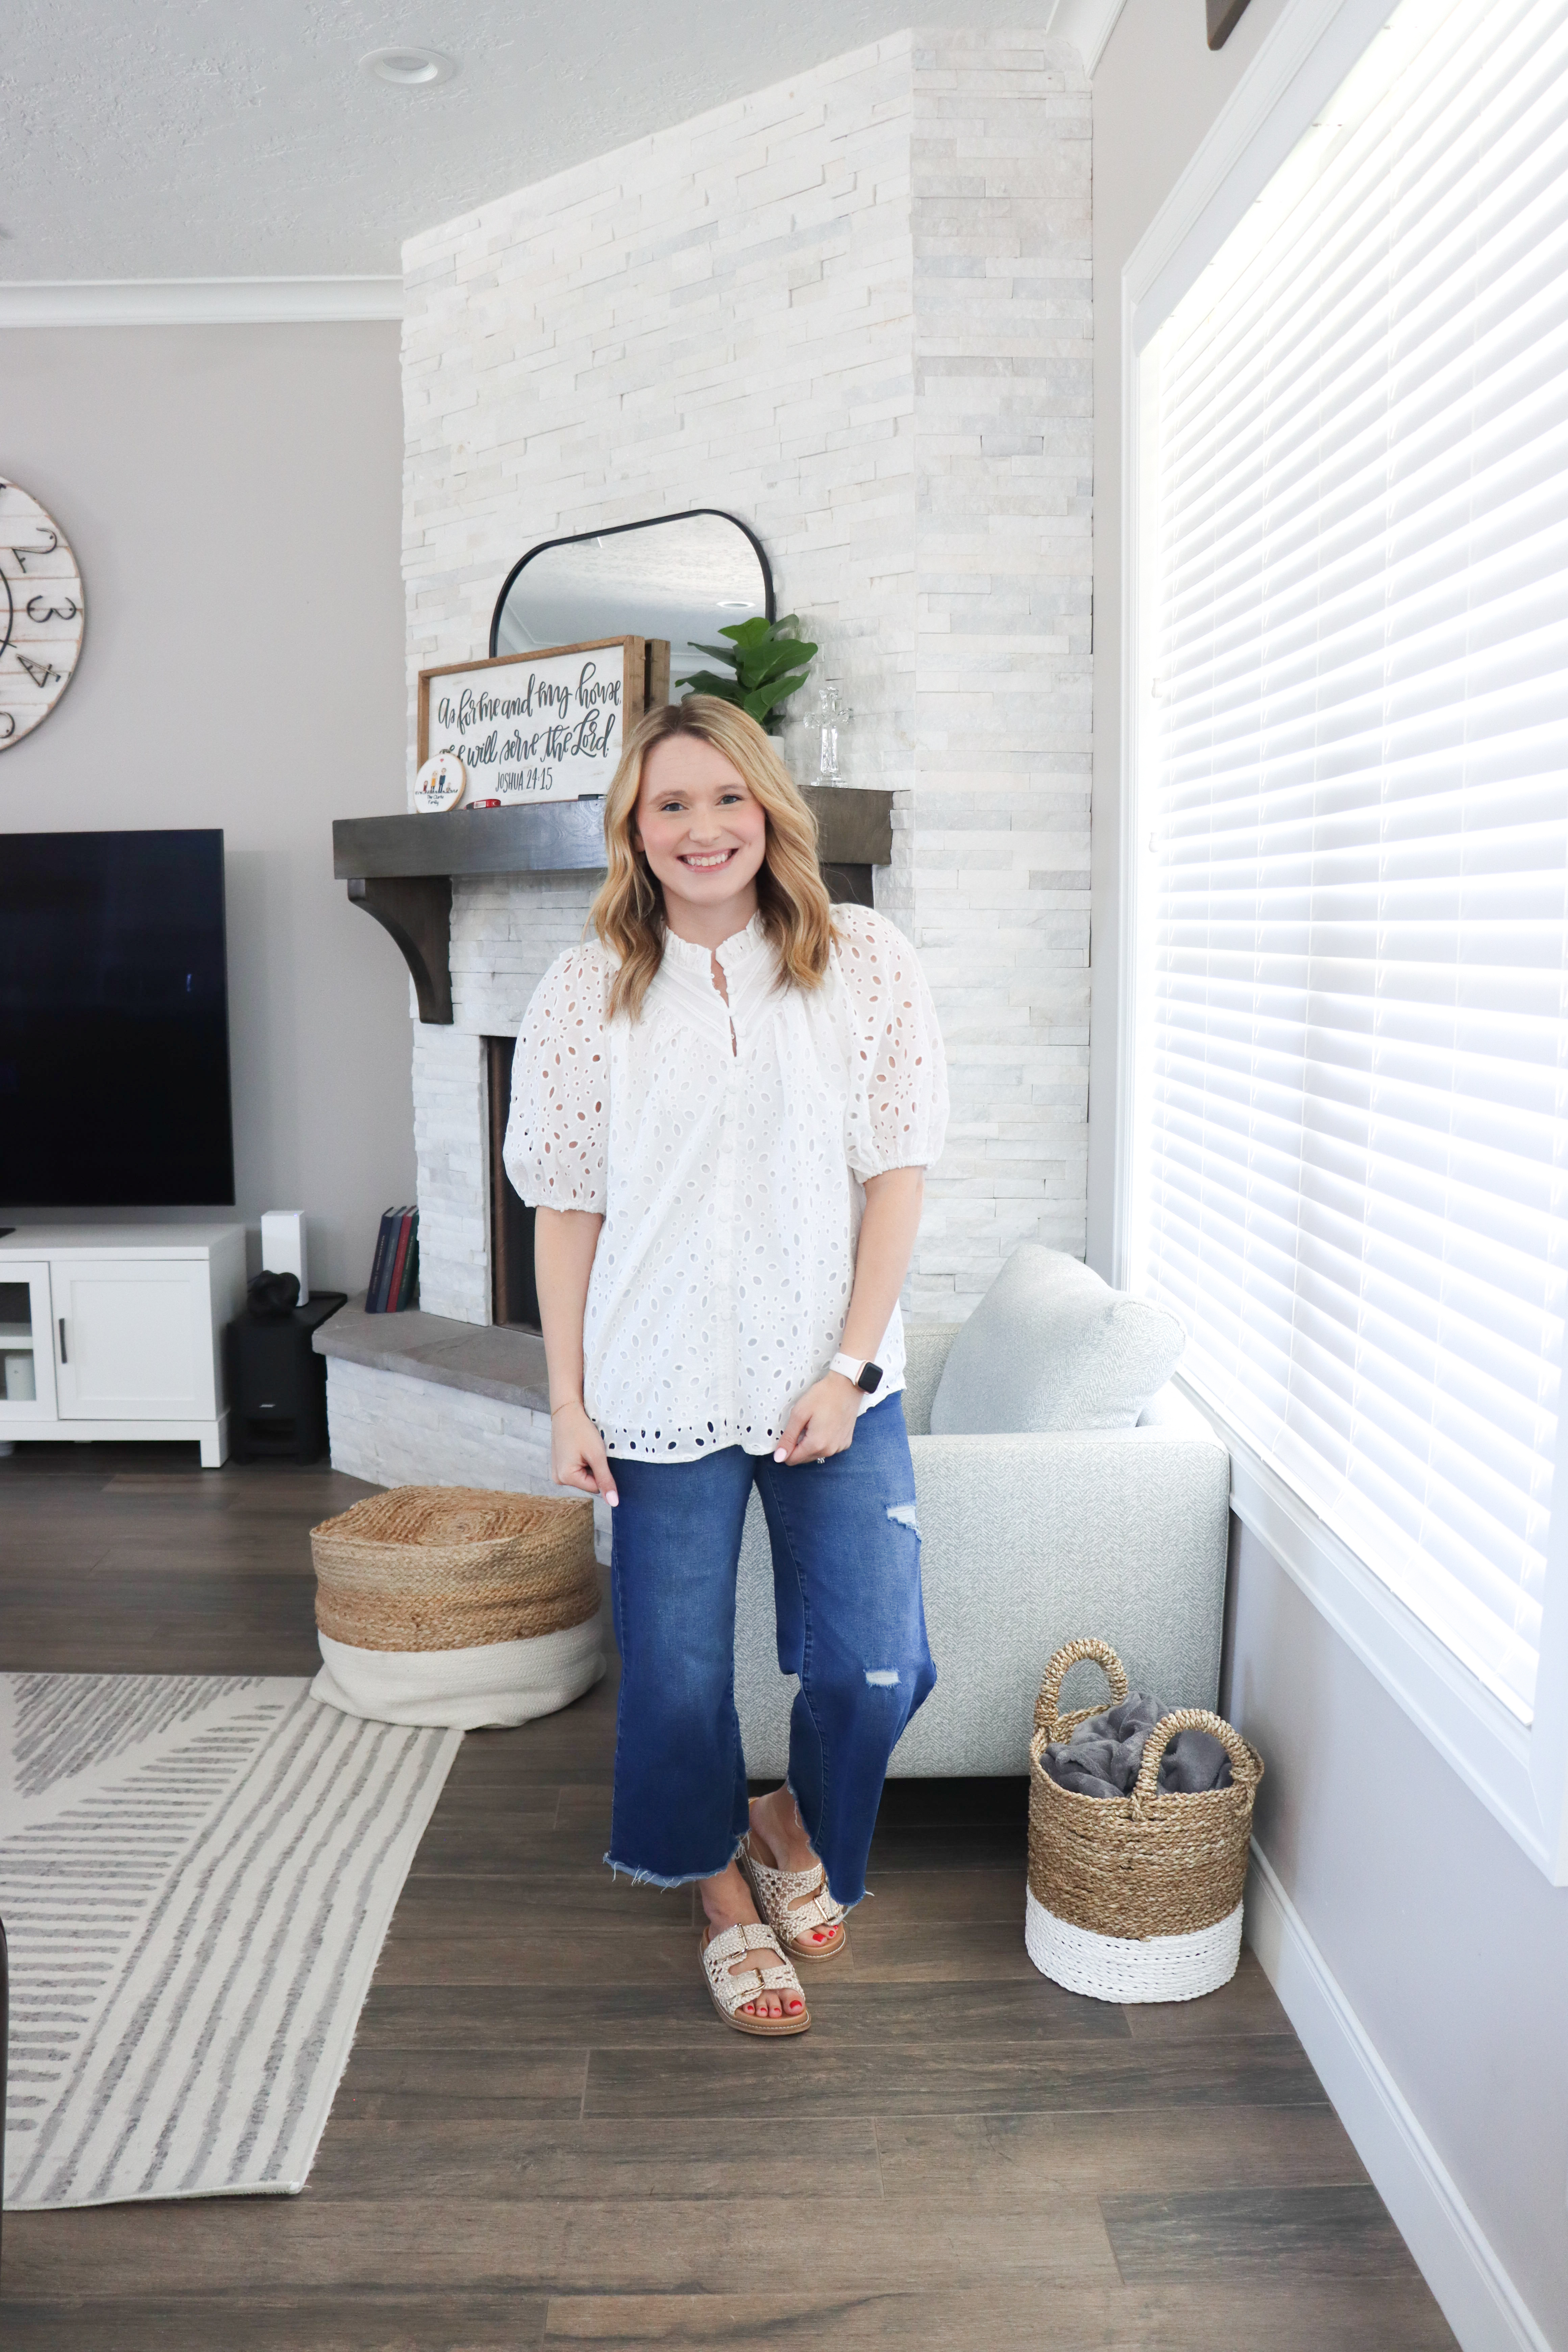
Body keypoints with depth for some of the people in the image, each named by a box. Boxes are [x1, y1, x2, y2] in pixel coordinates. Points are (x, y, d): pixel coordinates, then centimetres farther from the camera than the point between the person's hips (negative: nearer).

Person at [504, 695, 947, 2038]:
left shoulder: (864, 966, -3)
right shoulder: (586, 996, -1)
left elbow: (897, 1171, -3)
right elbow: (567, 1207, 1)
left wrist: (848, 1366, -9)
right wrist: (568, 1401, -2)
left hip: (834, 1383, 0)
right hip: (663, 1389, 0)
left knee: (872, 1664, 2)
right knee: (679, 1672, 9)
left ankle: (798, 1832, 37)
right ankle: (729, 1903, 38)